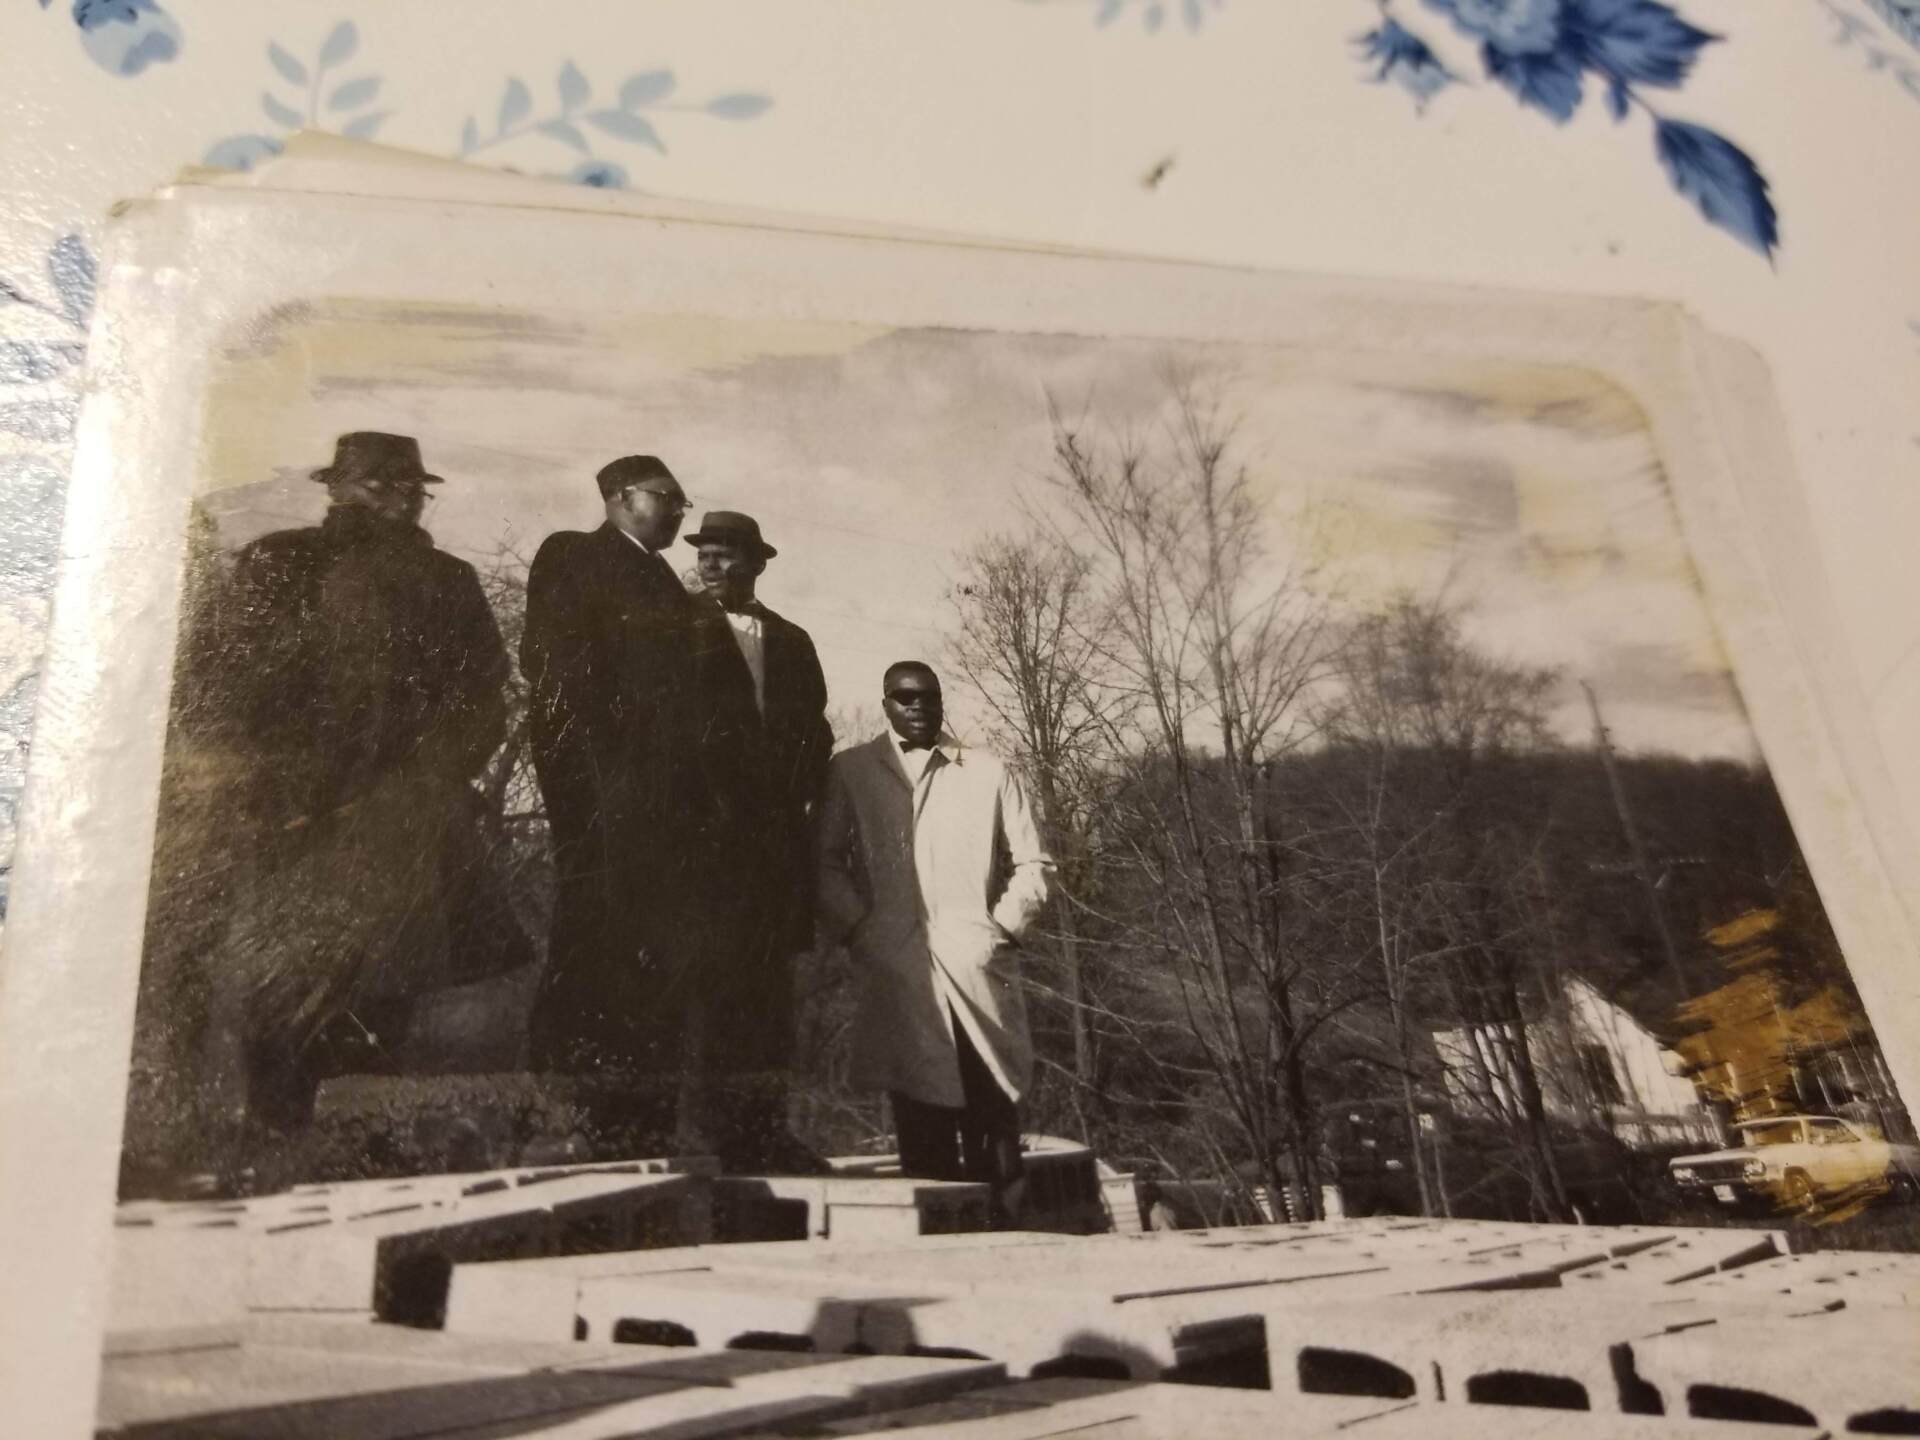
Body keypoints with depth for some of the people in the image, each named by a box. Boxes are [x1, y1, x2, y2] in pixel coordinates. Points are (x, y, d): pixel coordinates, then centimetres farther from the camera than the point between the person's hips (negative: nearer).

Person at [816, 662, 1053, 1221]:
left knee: (994, 1119, -3)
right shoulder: (849, 772, 12)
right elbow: (825, 862, 10)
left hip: (980, 970, 1)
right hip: (896, 976, 0)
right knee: (921, 1128, -2)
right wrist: (859, 927, -2)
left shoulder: (989, 773, 13)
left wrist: (1002, 927, 0)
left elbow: (1032, 864, 13)